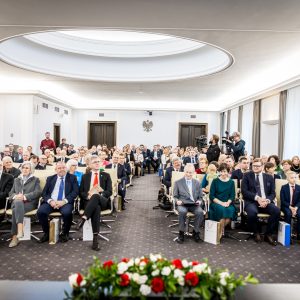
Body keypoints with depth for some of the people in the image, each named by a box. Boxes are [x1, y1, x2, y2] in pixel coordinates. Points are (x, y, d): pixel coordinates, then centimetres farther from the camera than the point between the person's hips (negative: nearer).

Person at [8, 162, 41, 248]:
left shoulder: (35, 180, 16)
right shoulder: (16, 180, 29)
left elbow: (38, 192, 0)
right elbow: (11, 193, 18)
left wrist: (25, 196, -15)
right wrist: (15, 196, -7)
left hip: (29, 203, -3)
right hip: (16, 202, 3)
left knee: (16, 210, -35)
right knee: (18, 202, -36)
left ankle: (15, 237, -36)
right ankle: (20, 230, -43)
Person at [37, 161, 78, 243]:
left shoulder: (72, 178, 9)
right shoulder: (50, 178, 17)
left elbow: (75, 192, -2)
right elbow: (44, 193, 10)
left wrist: (64, 201, -16)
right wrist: (50, 201, -11)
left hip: (65, 202, -3)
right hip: (51, 202, 3)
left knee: (67, 213, -33)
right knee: (40, 212, -25)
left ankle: (64, 233, -4)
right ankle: (47, 233, 0)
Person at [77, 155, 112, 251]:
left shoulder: (106, 175, 18)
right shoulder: (85, 176, 22)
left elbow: (109, 192, 6)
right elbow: (81, 192, 12)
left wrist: (98, 194, -14)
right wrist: (88, 196, -12)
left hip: (103, 201, 0)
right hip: (89, 201, 0)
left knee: (95, 196, -39)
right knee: (96, 208, -39)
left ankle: (83, 218, -46)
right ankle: (95, 238, -43)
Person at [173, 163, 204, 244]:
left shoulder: (197, 183, 16)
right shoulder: (178, 182, 8)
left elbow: (200, 197, 15)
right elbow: (175, 196, 8)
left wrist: (199, 201, -7)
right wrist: (177, 201, -13)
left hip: (194, 204, 2)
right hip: (182, 204, -2)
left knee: (200, 212, -30)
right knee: (182, 211, -36)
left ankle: (196, 232, -7)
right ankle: (181, 233, -14)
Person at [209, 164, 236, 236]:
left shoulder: (231, 182, 12)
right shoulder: (215, 181, 4)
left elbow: (232, 196, 7)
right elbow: (211, 196, -1)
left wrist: (228, 202, -13)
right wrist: (221, 203, -14)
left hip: (228, 203, 2)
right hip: (216, 203, -2)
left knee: (231, 210, -31)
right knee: (222, 209, -34)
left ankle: (222, 227, -11)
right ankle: (221, 231, -17)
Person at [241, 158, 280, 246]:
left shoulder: (269, 177, 15)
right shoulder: (247, 175, 7)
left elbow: (272, 193, 10)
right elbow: (244, 191, -3)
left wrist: (267, 200, -13)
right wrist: (257, 198, -16)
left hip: (266, 202, 3)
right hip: (251, 201, -3)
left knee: (277, 211, -27)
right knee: (252, 212, -35)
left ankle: (268, 234, -5)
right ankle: (256, 233, -4)